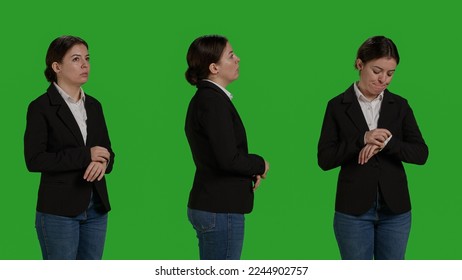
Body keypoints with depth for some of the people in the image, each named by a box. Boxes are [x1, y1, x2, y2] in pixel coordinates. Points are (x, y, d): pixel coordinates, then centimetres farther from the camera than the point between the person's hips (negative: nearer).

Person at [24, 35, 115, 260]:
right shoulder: (41, 107, -7)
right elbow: (34, 159, -16)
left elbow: (107, 152, 13)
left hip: (96, 208, 6)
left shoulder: (94, 106, 11)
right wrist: (85, 156, -18)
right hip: (58, 210, -6)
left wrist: (102, 162, -12)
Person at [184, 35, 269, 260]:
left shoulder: (204, 98, 14)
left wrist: (250, 171, 4)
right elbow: (228, 159, -24)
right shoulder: (213, 101, -17)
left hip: (209, 205, 10)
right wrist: (260, 165, -6)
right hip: (220, 210, -10)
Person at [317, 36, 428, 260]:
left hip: (395, 208, 3)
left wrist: (387, 142, -19)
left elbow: (421, 153, -2)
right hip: (354, 209, -2)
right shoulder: (338, 106, -1)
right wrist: (362, 139, -19)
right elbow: (325, 159, -6)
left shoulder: (399, 106, 6)